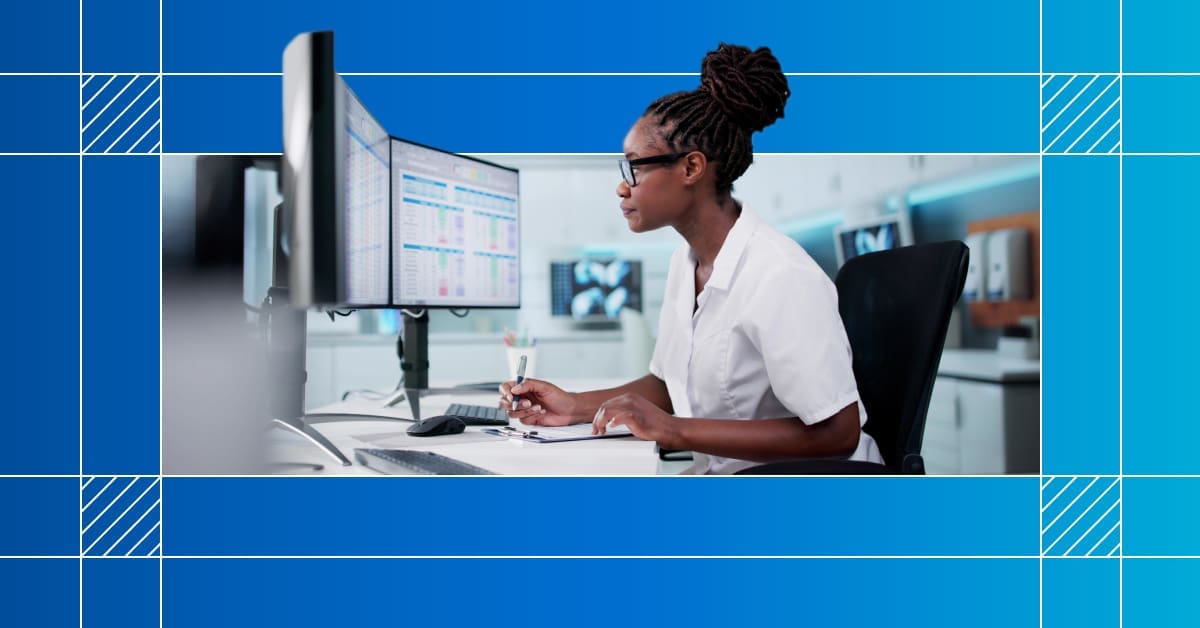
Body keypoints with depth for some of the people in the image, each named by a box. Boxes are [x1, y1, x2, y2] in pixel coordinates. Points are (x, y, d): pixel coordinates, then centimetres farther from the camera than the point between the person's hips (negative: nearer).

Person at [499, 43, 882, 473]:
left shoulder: (780, 276, -22)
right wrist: (576, 407, -1)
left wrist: (676, 431, -23)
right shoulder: (685, 262, 4)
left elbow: (835, 433, -22)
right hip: (720, 472, 6)